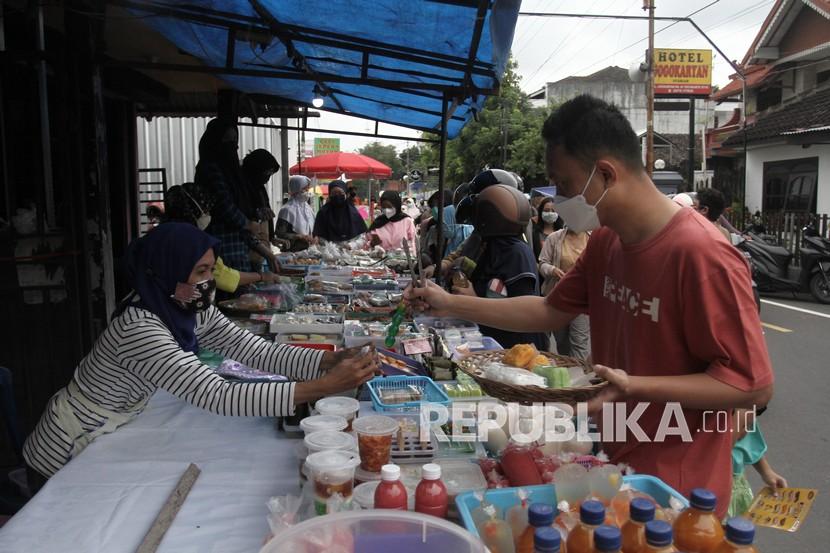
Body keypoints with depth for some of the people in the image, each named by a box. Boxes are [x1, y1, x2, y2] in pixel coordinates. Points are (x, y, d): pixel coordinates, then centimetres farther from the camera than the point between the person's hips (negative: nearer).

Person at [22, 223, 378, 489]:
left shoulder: (189, 308, -9)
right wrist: (324, 387, -45)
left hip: (110, 436, 7)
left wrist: (329, 361, -27)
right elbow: (218, 398, -41)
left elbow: (253, 351, -13)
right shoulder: (140, 328, -34)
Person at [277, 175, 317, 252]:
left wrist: (314, 238, 3)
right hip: (292, 251, -6)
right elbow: (280, 234, -13)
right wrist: (300, 237, -21)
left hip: (308, 250, 6)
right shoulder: (287, 209, -9)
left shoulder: (308, 208, 12)